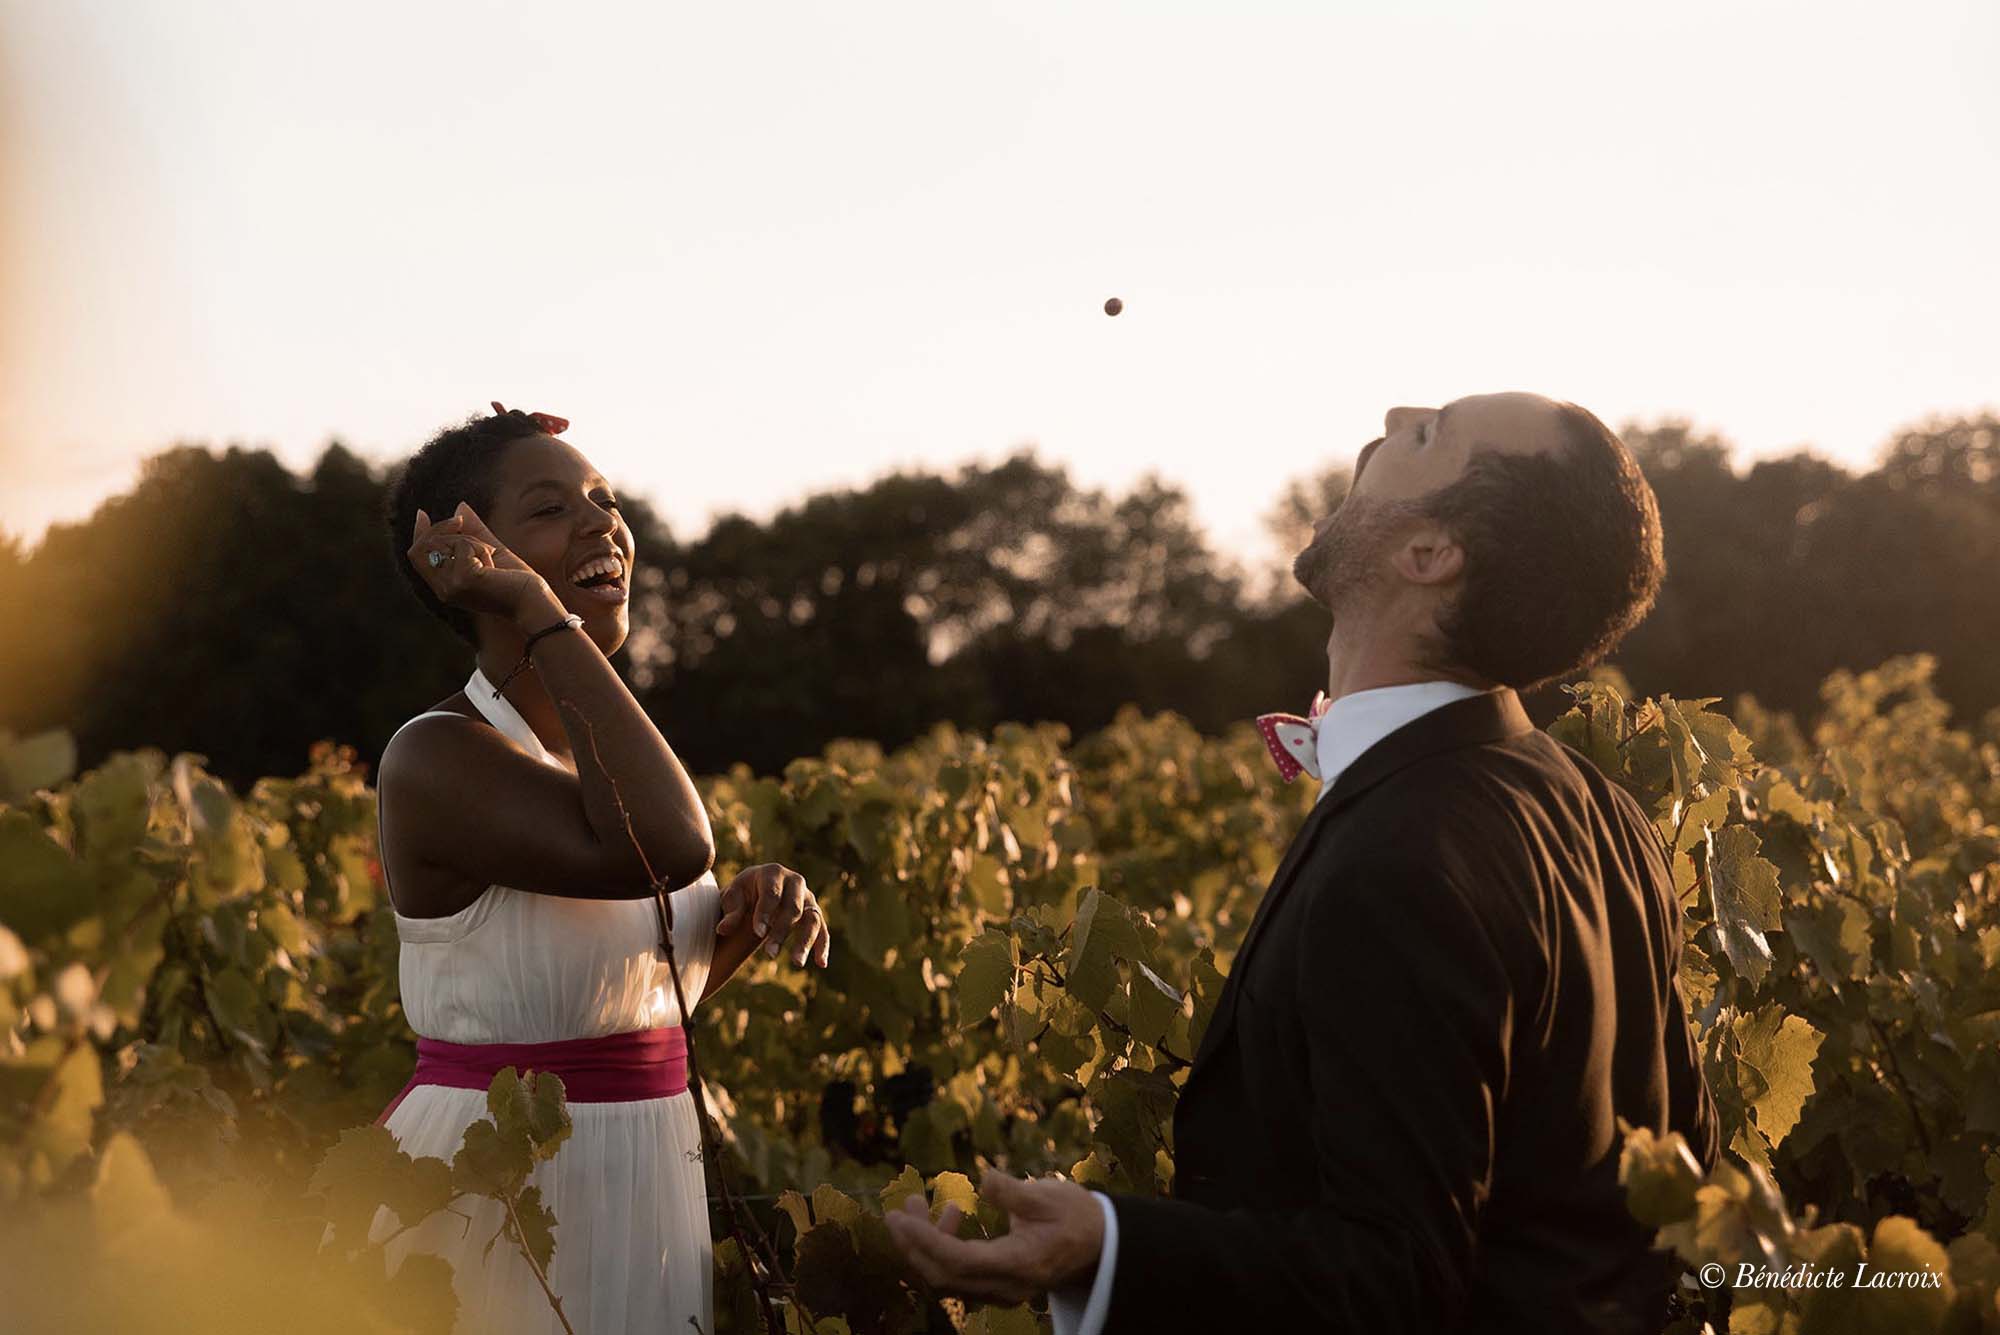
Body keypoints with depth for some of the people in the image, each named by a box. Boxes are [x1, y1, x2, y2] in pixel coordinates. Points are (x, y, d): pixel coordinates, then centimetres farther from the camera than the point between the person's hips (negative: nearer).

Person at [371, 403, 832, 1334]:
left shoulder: (602, 748, 8)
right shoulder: (438, 757, -17)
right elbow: (668, 845, -32)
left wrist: (748, 914, -3)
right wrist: (543, 612, -25)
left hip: (655, 1183, 8)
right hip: (499, 1192, -8)